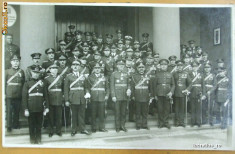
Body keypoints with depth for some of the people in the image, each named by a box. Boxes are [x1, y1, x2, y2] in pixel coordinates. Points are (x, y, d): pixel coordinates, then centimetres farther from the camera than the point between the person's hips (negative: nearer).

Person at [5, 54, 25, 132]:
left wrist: (23, 92, 8)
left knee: (17, 111, 11)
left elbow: (23, 83, 12)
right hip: (9, 95, -2)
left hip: (18, 95, 2)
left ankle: (16, 124, 25)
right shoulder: (7, 71, -1)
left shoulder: (21, 71, 5)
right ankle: (9, 126, 12)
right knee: (9, 111, 2)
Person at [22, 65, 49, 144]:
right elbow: (24, 97, -4)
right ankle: (32, 140, 19)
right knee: (32, 125, 7)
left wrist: (47, 107, 5)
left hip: (40, 109, 2)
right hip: (31, 109, -2)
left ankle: (39, 140, 21)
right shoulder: (27, 83, -1)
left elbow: (46, 96, 10)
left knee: (39, 125, 9)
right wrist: (25, 109, -9)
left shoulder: (42, 83, 8)